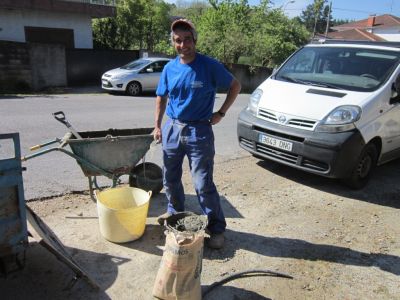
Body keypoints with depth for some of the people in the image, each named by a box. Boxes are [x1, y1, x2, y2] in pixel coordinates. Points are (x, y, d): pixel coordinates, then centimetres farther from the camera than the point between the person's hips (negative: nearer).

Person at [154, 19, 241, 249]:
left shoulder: (210, 66, -10)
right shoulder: (169, 68, 3)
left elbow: (235, 86, 0)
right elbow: (161, 98, 14)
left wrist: (221, 113, -6)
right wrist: (157, 126, 9)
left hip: (199, 131, -5)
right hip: (172, 128, 5)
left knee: (204, 185, -4)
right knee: (170, 178, 17)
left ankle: (217, 228, 12)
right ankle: (175, 211, 42)